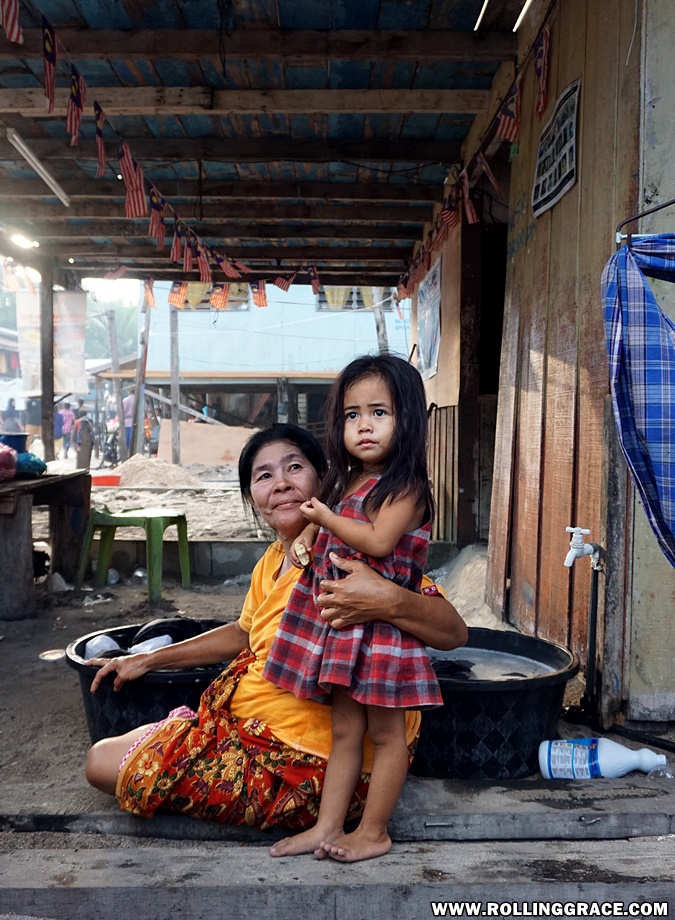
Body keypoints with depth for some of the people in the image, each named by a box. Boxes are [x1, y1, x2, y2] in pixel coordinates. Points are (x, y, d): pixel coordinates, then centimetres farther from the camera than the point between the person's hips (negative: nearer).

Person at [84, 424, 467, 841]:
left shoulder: (352, 552, -22)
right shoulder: (273, 561, 5)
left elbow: (454, 632, -26)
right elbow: (243, 635, 24)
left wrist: (390, 600, -47)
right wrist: (149, 660, 25)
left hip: (308, 769, -9)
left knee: (104, 763, -3)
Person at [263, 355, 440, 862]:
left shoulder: (405, 487, -13)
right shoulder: (346, 482, 11)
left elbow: (378, 540, -26)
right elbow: (322, 525, 27)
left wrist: (326, 516, -13)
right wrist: (307, 535, 5)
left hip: (381, 625, -8)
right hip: (340, 622, 8)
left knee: (385, 731, 8)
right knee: (344, 730, 15)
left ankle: (374, 831, 20)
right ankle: (327, 827, 23)